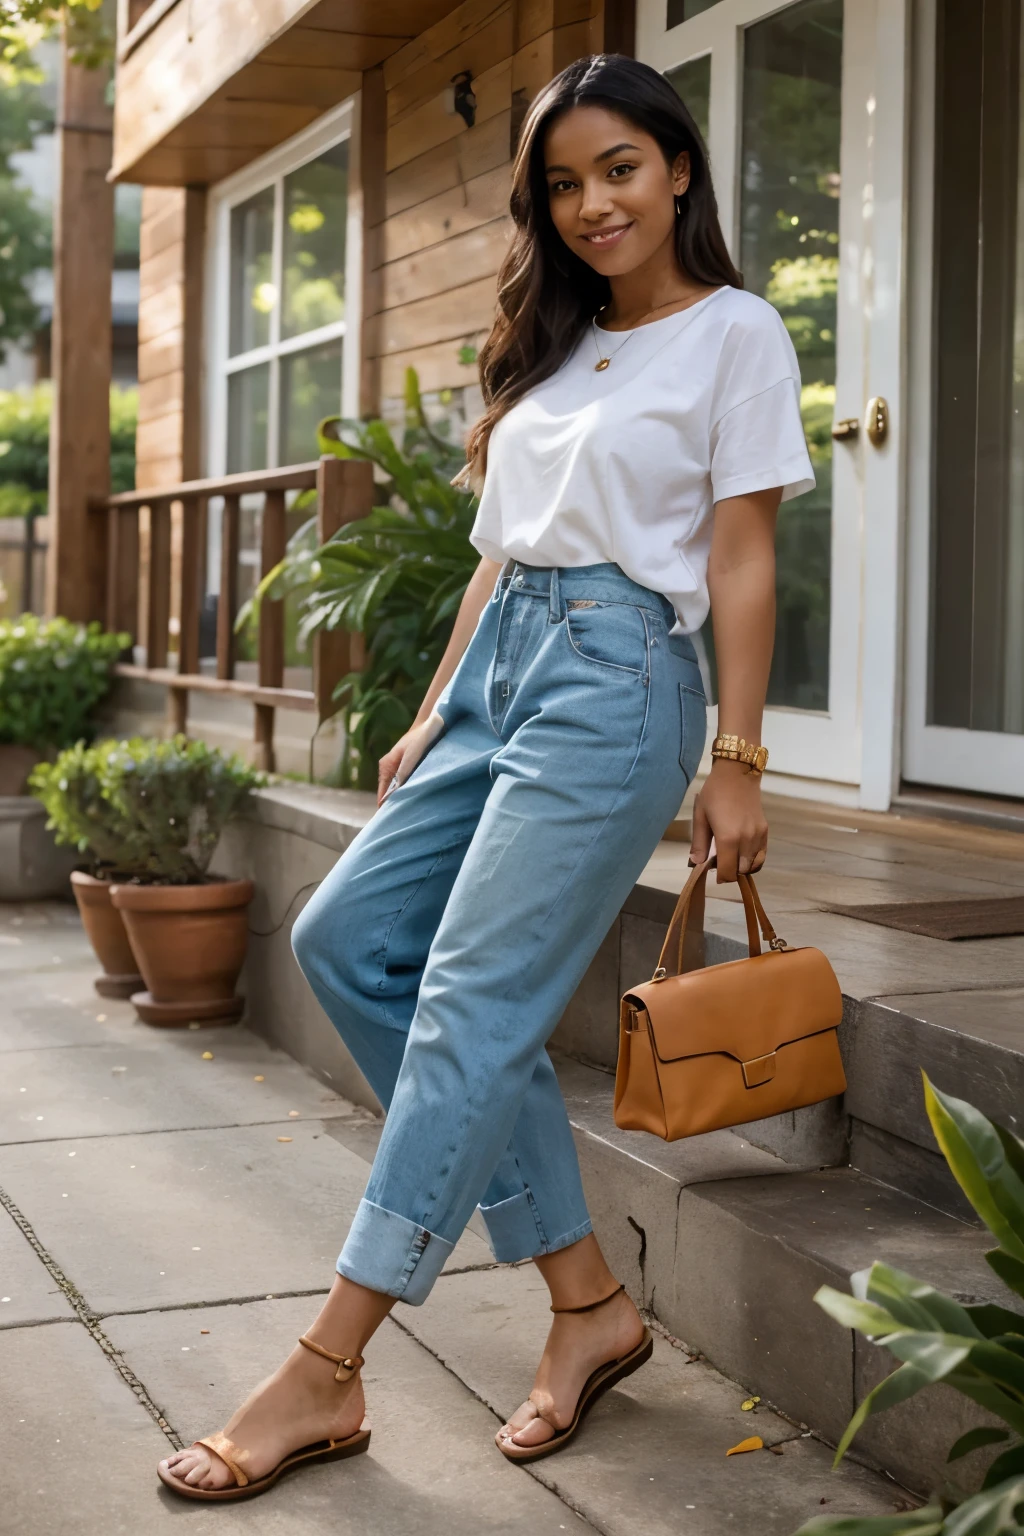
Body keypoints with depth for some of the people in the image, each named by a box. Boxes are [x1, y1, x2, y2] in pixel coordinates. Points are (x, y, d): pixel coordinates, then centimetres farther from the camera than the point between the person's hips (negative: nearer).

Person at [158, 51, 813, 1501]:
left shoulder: (733, 333, 0)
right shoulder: (551, 347, 20)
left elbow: (741, 564, -6)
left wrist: (736, 765, -10)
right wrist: (431, 723, 16)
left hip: (616, 676, -8)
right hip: (496, 668, 9)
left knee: (473, 1006, -12)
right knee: (349, 938, 0)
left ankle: (326, 1376, -6)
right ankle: (587, 1296, 5)